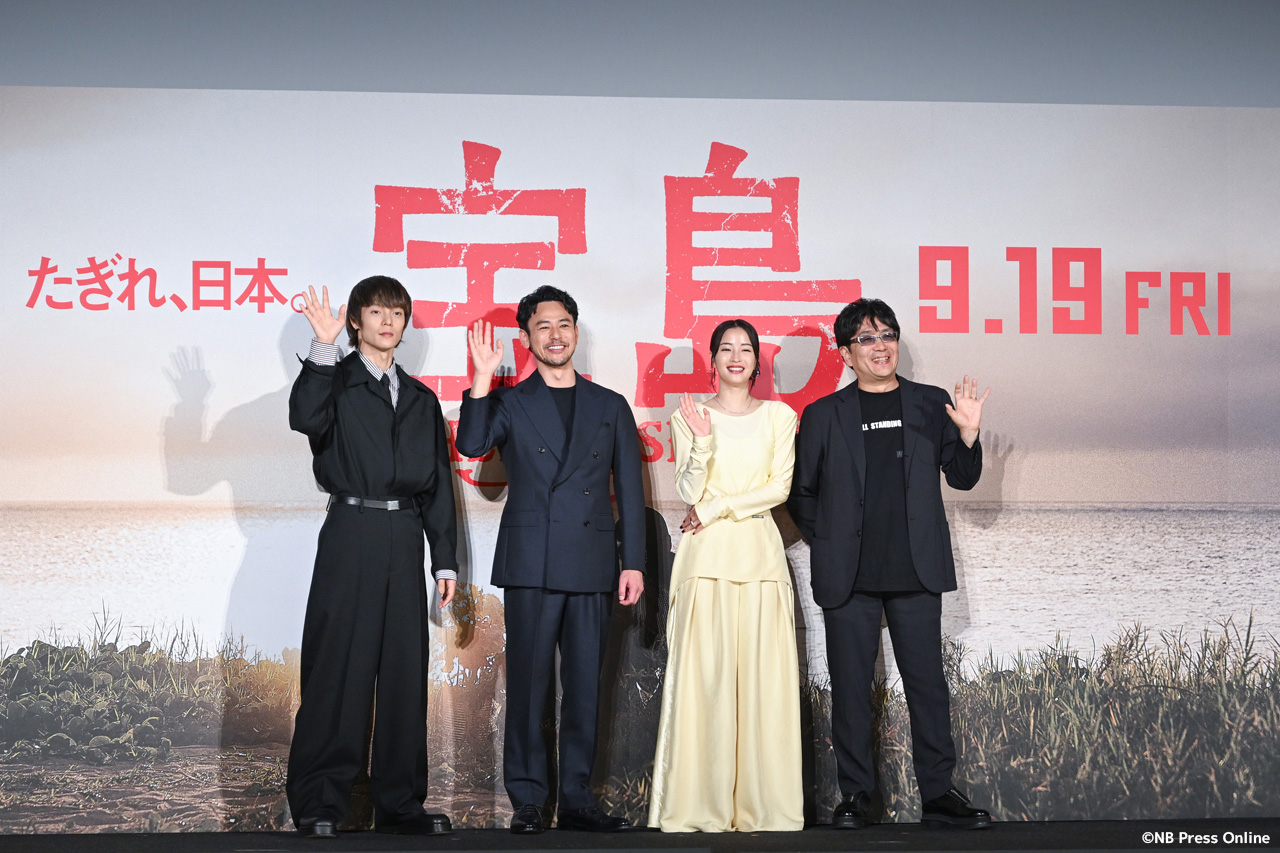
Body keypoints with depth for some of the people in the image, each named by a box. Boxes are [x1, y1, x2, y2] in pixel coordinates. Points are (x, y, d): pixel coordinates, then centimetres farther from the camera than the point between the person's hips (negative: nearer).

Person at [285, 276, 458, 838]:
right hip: (352, 533, -4)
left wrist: (445, 559, 12)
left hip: (405, 539, 4)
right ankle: (317, 806, 1)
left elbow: (438, 485, 18)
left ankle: (399, 806, 12)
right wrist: (323, 348, -22)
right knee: (338, 669, -6)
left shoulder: (421, 400, 20)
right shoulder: (336, 380, 8)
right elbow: (305, 419, -16)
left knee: (405, 670, 4)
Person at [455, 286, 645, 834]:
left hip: (592, 563, 2)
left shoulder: (610, 407, 15)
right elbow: (471, 445, -8)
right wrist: (483, 378, -14)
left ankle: (576, 799, 12)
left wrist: (633, 562, 5)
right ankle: (528, 800, 7)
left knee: (585, 686, 4)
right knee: (528, 683, -1)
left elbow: (630, 490, 12)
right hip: (530, 562, -2)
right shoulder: (509, 402, 11)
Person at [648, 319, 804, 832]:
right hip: (706, 555, -1)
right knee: (704, 673, -4)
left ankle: (761, 803, 6)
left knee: (762, 672, -1)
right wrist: (703, 441, -15)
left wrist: (715, 509, -6)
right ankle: (701, 805, 1)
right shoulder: (690, 416, 8)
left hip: (759, 552, 1)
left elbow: (779, 488, 0)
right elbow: (688, 493, -1)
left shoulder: (779, 416, 10)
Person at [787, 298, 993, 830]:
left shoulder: (930, 405, 10)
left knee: (927, 681, 3)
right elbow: (801, 492, 13)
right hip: (849, 576, 0)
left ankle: (939, 795, 12)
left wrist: (968, 434, -8)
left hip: (916, 570, 1)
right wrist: (828, 542, 4)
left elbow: (962, 478, 9)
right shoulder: (823, 415, 7)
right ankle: (856, 796, 13)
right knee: (850, 685, 4)